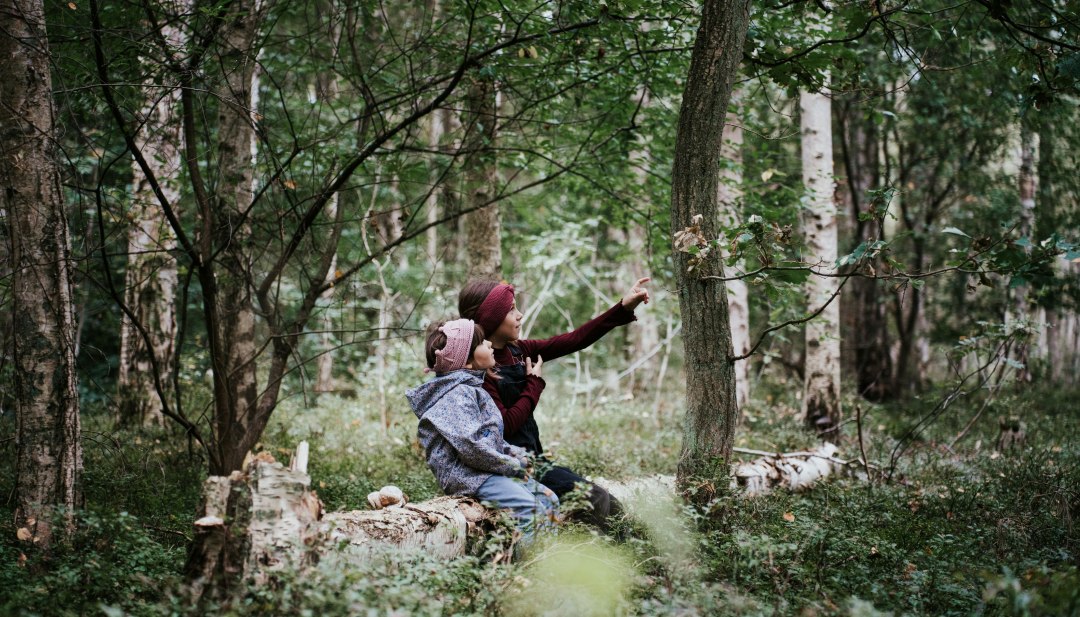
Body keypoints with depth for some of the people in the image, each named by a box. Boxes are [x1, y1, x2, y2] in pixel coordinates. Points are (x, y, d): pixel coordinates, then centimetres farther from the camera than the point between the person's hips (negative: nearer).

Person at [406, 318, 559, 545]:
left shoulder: (471, 387, 17)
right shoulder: (458, 394, -16)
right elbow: (469, 445, -26)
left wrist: (514, 453, 8)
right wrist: (511, 465, -16)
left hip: (488, 468, 11)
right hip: (465, 473, -11)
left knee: (549, 500, 4)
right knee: (529, 507, -26)